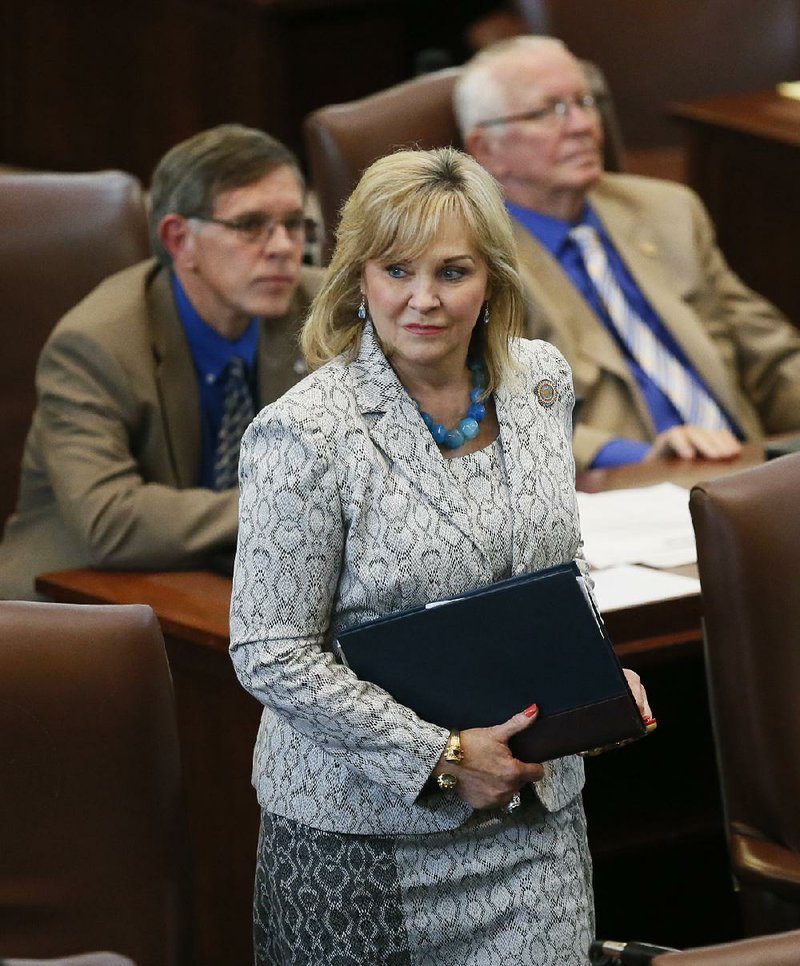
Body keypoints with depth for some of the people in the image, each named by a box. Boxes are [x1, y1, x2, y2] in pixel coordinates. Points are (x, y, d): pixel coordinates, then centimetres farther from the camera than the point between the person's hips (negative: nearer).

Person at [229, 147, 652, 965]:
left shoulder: (542, 381, 2)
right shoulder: (305, 437, -18)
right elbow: (270, 655, -17)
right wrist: (440, 758, -18)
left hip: (534, 802, 5)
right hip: (361, 828, -5)